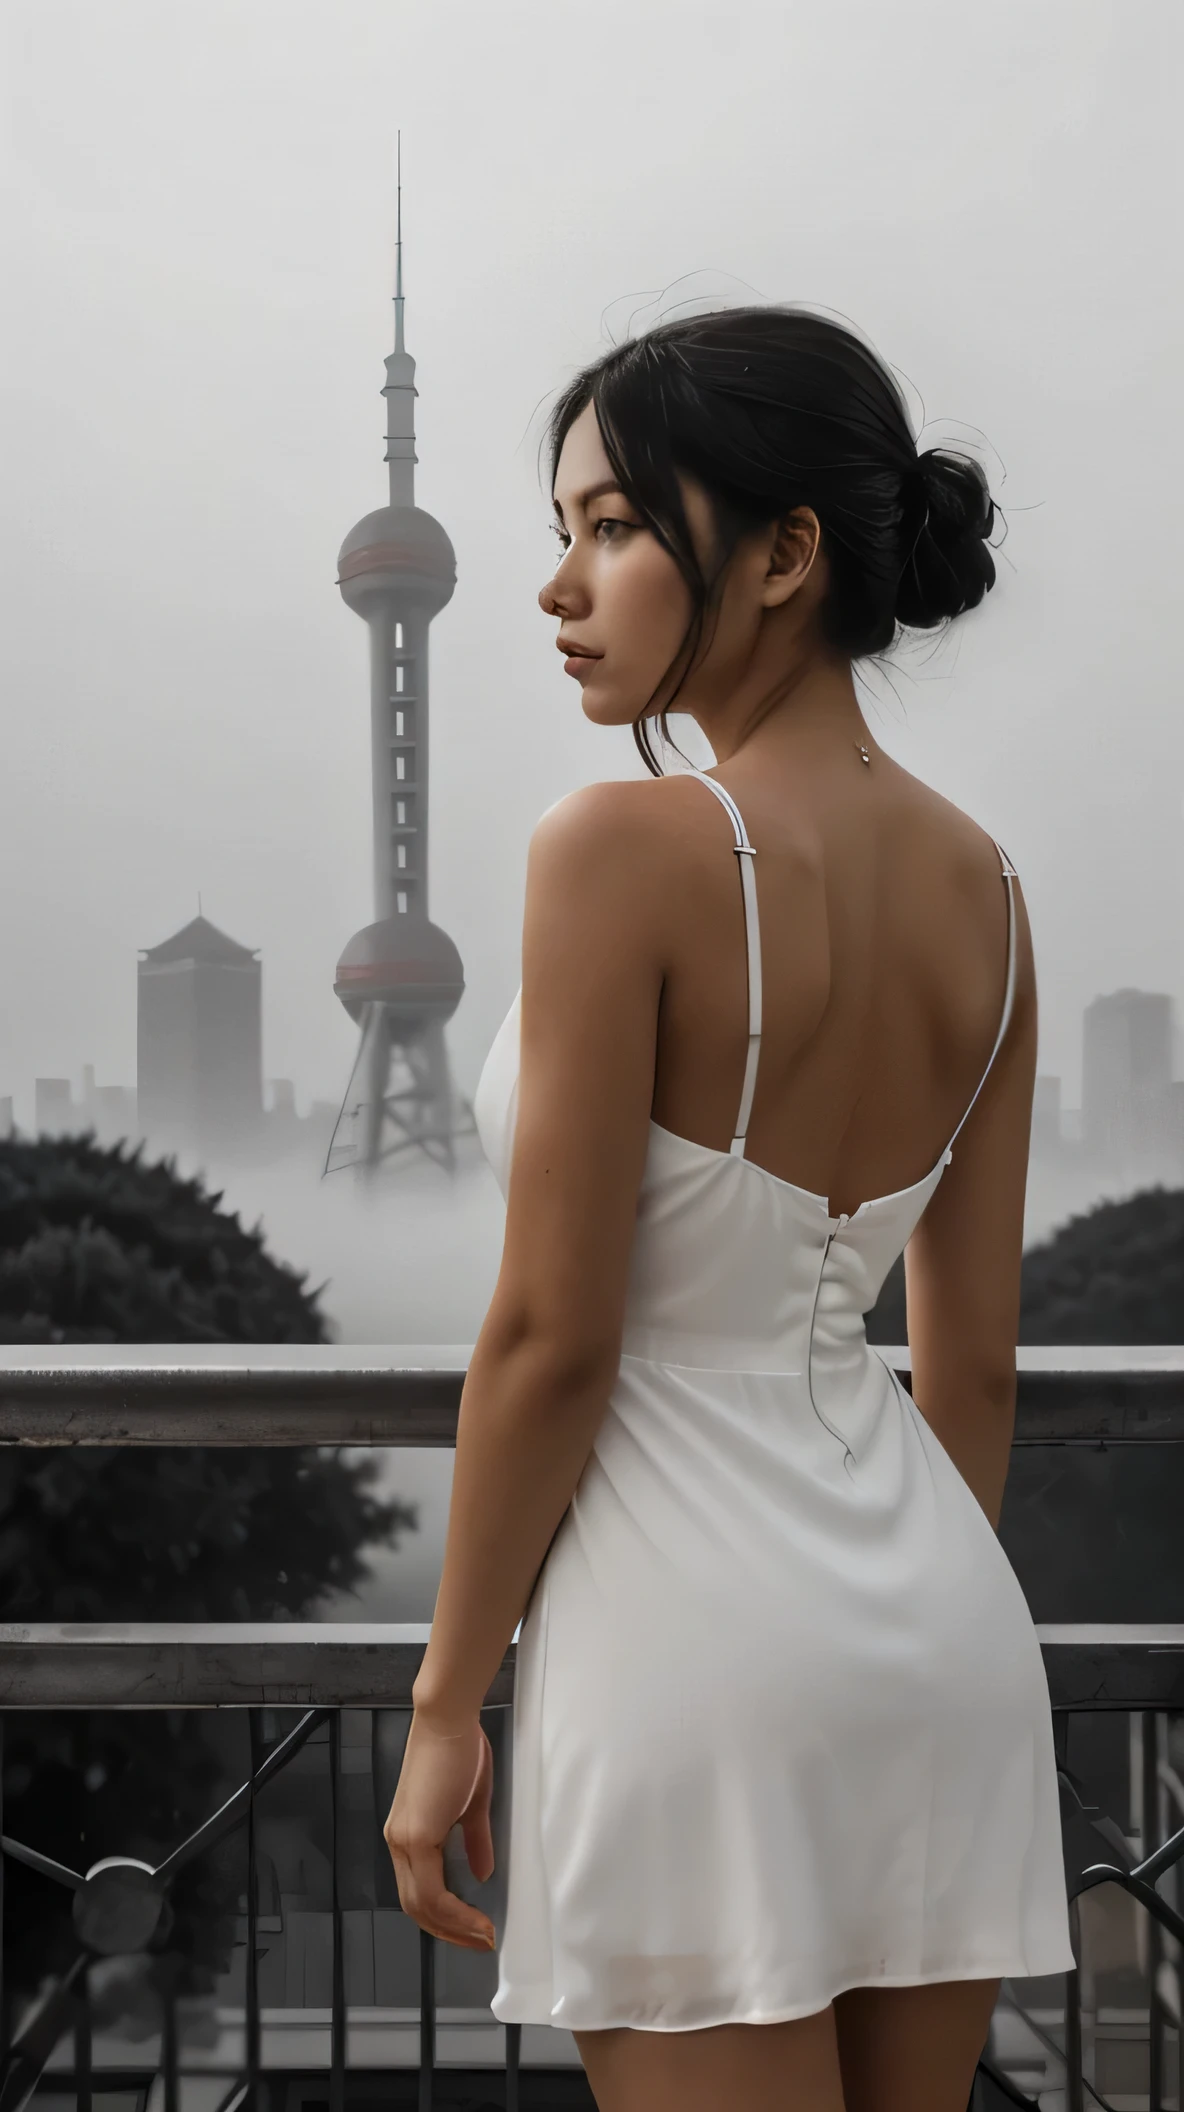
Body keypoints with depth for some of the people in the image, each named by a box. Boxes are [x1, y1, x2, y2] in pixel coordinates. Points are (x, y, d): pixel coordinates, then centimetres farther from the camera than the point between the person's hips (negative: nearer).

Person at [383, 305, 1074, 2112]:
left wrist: (447, 1704, -5)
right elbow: (976, 1353, 10)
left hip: (696, 1622, -7)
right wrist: (911, 1628, 20)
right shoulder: (977, 880, 5)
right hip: (942, 1614, 7)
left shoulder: (627, 848, -16)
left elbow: (552, 1336, -15)